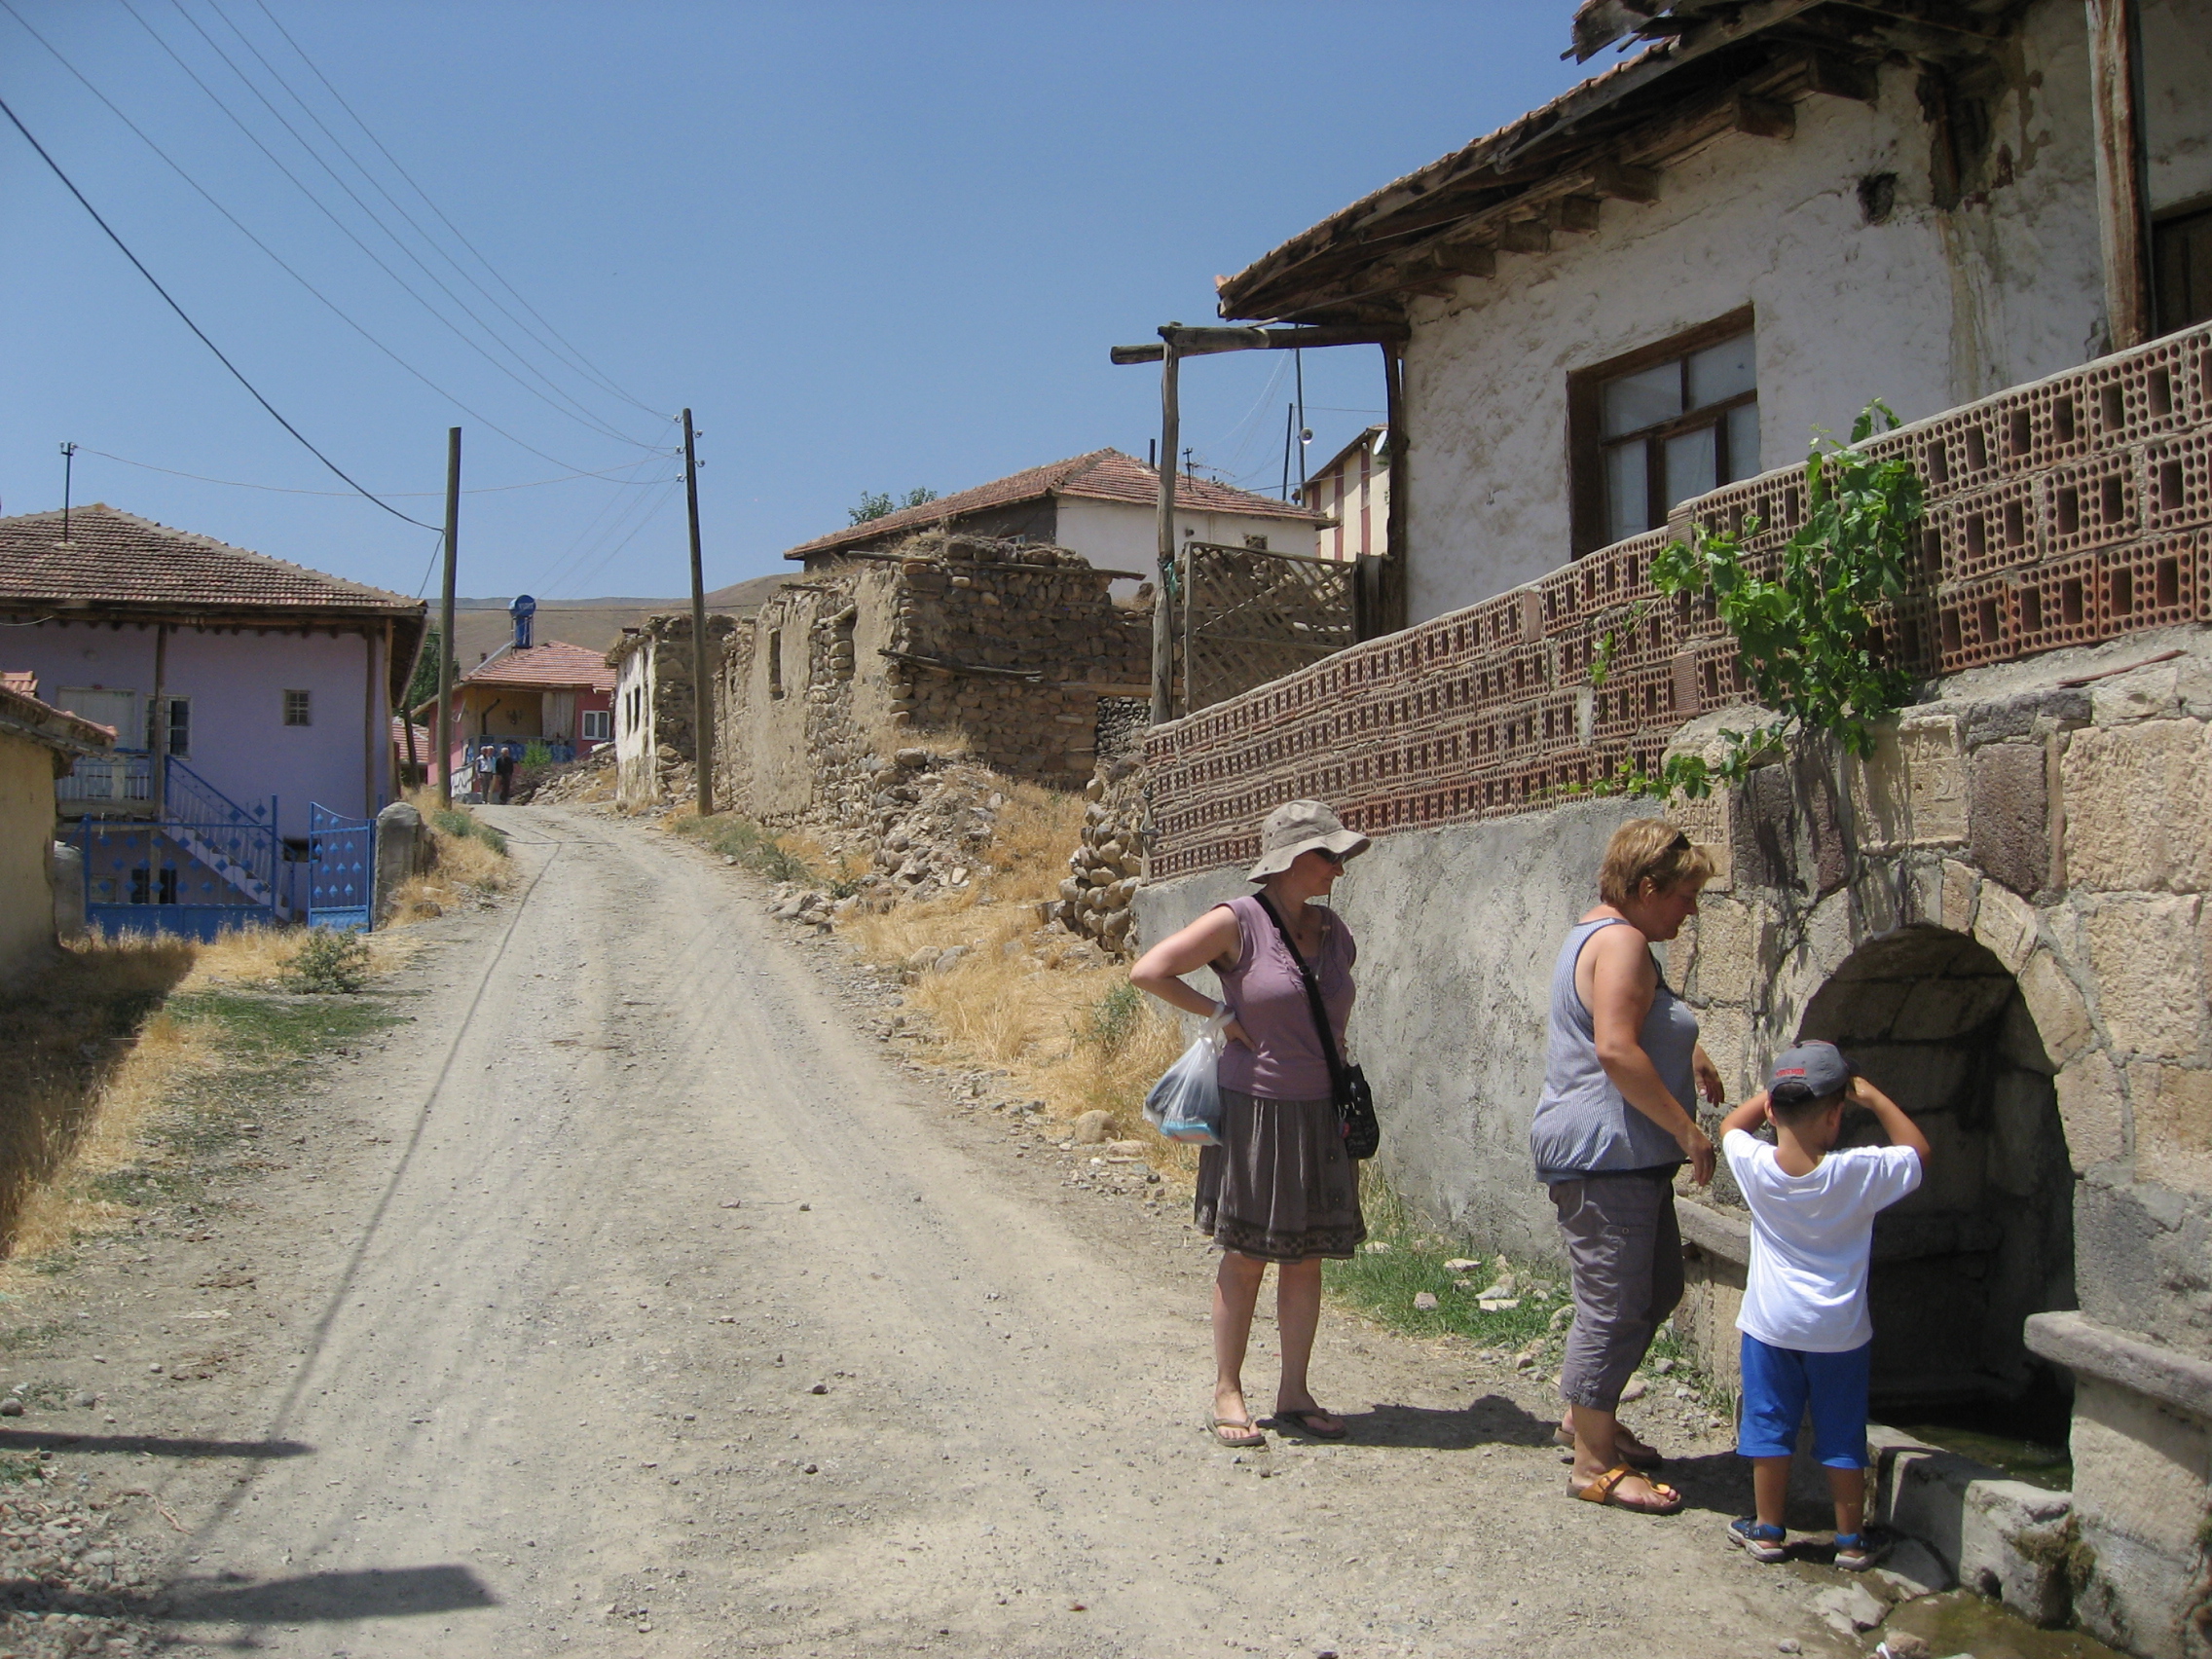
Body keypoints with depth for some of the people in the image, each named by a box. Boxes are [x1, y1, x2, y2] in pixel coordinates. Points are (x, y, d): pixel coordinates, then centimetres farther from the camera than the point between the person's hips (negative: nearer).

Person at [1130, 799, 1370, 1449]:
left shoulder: (1333, 931, 7)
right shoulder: (1238, 922, -11)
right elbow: (1148, 971, -14)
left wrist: (1351, 1109, 14)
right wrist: (1222, 1014, -11)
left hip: (1320, 1117, 5)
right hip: (1253, 1110, -5)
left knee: (1306, 1258, 8)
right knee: (1245, 1257, 3)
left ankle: (1294, 1394, 18)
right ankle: (1227, 1394, 15)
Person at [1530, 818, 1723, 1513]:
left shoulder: (1601, 934, 18)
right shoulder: (1621, 942, -16)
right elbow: (1616, 1048, -27)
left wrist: (1691, 1051, 29)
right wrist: (1688, 1130, -22)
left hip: (1627, 1159, 11)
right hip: (1605, 1157, -11)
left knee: (1657, 1287, 19)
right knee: (1613, 1305, -6)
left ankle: (1587, 1416, 30)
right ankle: (1593, 1463, 2)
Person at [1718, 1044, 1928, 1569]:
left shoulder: (1754, 1167, -13)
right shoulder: (1860, 1173, -17)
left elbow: (1731, 1125, 10)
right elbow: (1919, 1151, 2)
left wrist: (1779, 1094, 12)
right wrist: (1872, 1096, 3)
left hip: (1771, 1325, 1)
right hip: (1839, 1330, -1)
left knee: (1769, 1428, 12)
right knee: (1842, 1436, 11)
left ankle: (1768, 1529, 21)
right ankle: (1851, 1539, 21)